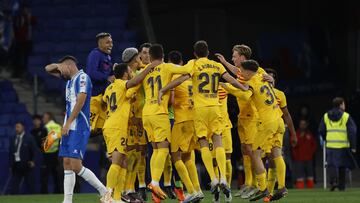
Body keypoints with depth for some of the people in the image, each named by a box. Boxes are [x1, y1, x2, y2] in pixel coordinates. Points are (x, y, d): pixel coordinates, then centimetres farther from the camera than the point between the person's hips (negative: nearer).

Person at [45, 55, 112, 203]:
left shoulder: (82, 77, -7)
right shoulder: (70, 79, 20)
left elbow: (80, 101, -17)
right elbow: (48, 69, 31)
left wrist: (67, 123, -17)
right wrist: (58, 66, 8)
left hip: (79, 128, -9)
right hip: (69, 129, 9)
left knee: (76, 166, -14)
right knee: (67, 164, 4)